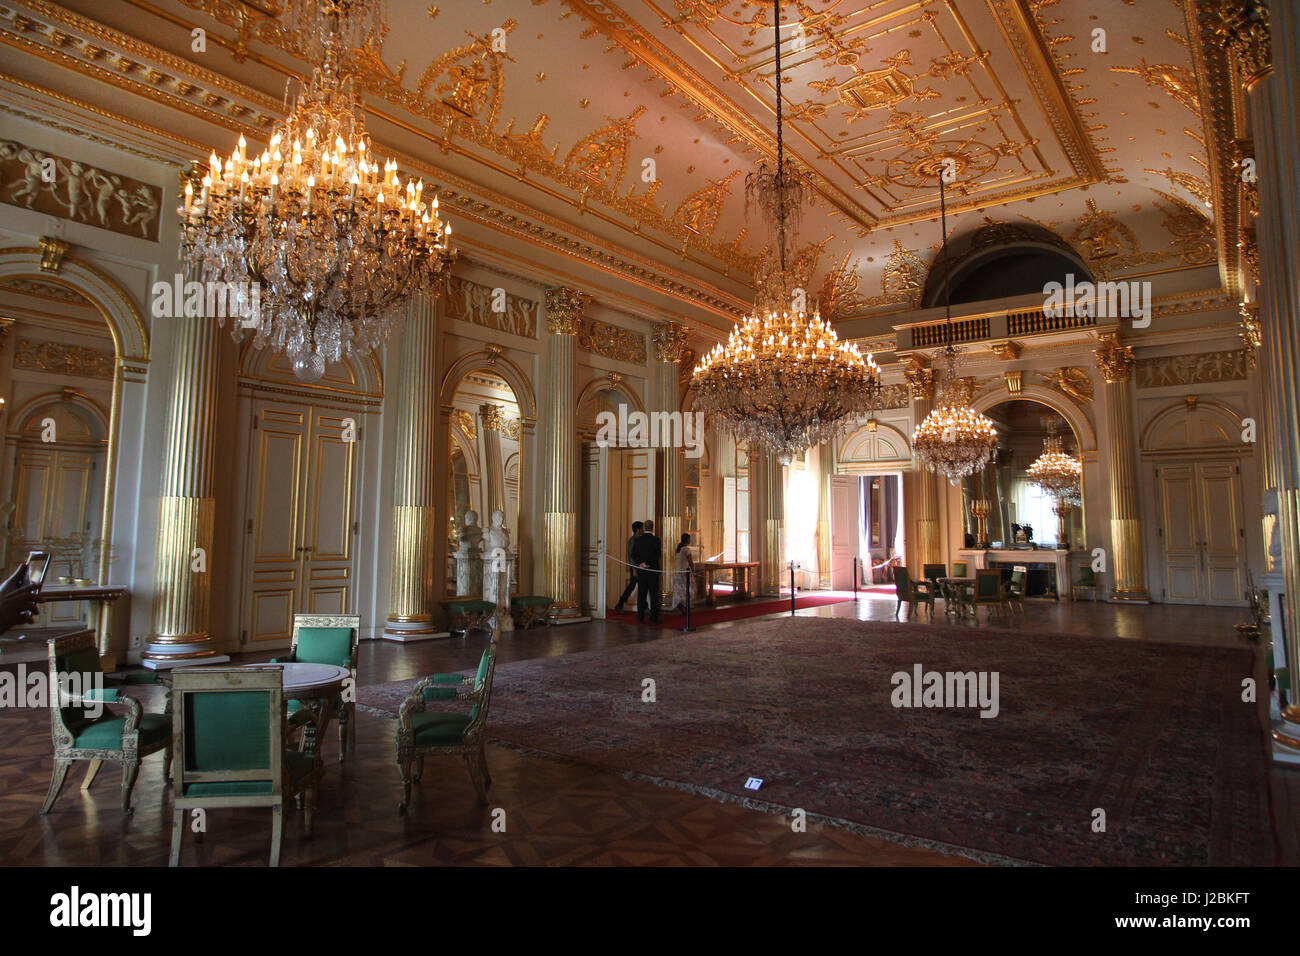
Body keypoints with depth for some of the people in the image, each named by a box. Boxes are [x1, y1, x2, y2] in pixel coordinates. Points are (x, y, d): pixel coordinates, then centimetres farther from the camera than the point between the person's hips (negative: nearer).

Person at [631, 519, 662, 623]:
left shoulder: (638, 540, 1)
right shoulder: (656, 540, -7)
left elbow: (633, 555, -3)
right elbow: (659, 555, -4)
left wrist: (641, 563, -9)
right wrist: (648, 563, 2)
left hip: (641, 571, 3)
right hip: (653, 571, -3)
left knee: (641, 594, 10)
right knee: (654, 594, 2)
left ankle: (640, 616, 12)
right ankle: (654, 617, 1)